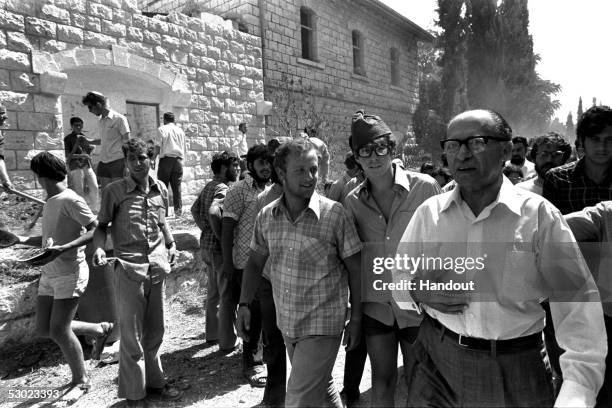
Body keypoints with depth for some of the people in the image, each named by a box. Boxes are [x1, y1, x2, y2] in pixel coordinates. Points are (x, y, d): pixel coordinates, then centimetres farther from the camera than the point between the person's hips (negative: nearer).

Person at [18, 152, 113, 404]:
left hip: (70, 273, -9)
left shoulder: (70, 200, -14)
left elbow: (96, 230, -19)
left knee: (59, 330, -5)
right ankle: (100, 330, 28)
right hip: (49, 273, 9)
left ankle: (80, 380, 16)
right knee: (44, 329, 10)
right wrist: (22, 240, 12)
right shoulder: (50, 203, 12)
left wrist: (64, 249, -28)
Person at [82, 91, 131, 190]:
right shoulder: (100, 121, 14)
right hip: (103, 163, 7)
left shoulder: (119, 119, -7)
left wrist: (127, 165, -13)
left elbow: (127, 142, -8)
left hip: (117, 161, -6)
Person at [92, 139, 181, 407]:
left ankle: (154, 384, 32)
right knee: (132, 335, 4)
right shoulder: (114, 191, -5)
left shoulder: (160, 189, 8)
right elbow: (102, 226, 1)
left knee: (154, 332, 16)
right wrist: (99, 248, -17)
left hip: (157, 267, 5)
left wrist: (171, 244, 10)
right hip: (129, 269, -4)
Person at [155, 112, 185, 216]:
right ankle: (178, 209, 2)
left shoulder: (161, 129, 2)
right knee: (177, 186, 5)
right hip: (178, 159, 3)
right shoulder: (180, 131, 15)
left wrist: (154, 159, 4)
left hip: (166, 159, -3)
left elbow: (158, 146, -4)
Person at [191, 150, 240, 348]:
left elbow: (194, 209, 21)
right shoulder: (223, 188, -17)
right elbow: (213, 212, -34)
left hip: (206, 244, 9)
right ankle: (227, 340, 13)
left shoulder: (208, 186, 11)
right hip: (220, 248, -9)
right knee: (227, 295, 2)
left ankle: (212, 332, 33)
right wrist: (221, 237, -24)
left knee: (213, 292, 20)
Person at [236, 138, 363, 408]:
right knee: (321, 386, 24)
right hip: (286, 323, 5)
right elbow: (255, 263, 9)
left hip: (322, 326, -5)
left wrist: (356, 319, -5)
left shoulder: (334, 214, -15)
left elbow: (355, 270, -8)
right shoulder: (266, 216, -3)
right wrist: (244, 304, 1)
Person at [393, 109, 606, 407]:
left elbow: (576, 301, -12)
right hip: (436, 360, 2)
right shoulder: (429, 212, -2)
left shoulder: (539, 214, -10)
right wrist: (417, 292, -15)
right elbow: (400, 274, 7)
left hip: (514, 370, -1)